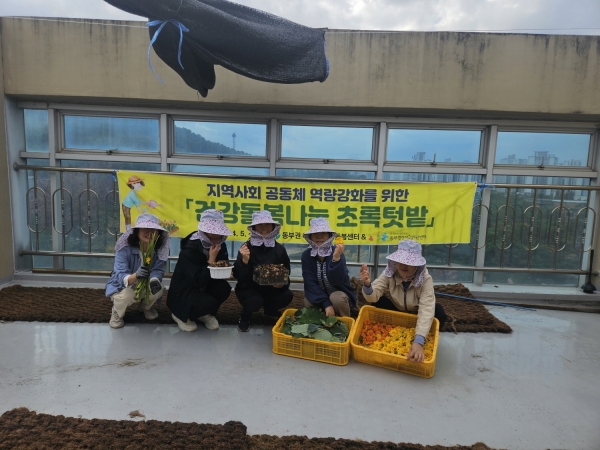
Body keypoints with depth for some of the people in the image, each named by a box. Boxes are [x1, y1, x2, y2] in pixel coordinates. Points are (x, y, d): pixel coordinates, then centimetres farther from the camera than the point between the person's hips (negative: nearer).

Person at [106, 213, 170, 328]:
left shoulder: (159, 248, -20)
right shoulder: (125, 248, -30)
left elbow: (158, 270, -23)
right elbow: (122, 277, -37)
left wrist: (154, 280, -47)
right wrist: (135, 276, -61)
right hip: (121, 285, -3)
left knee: (158, 287, -28)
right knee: (126, 295, -35)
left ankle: (146, 306, 10)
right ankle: (117, 312, 4)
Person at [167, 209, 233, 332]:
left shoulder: (220, 245, -7)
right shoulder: (190, 249, -26)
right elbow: (198, 280, -32)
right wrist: (211, 260, -31)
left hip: (203, 287, 6)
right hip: (183, 291, -6)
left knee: (224, 288, -22)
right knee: (209, 303, -30)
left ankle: (205, 314, 7)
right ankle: (181, 315, 2)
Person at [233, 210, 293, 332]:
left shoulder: (279, 249, -5)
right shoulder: (246, 247, -16)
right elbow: (238, 276, -21)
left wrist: (283, 284, -23)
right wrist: (244, 260, -38)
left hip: (271, 289, 4)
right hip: (249, 288, -4)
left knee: (287, 295, -22)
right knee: (255, 301, -34)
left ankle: (270, 311, 14)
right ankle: (244, 317, 4)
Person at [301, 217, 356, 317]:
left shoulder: (336, 252, -20)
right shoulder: (306, 255, -12)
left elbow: (338, 281, -33)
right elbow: (310, 283, -16)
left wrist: (336, 258, -49)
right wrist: (326, 304, -27)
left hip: (339, 294, -2)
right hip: (318, 295, 2)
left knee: (337, 298, -33)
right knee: (308, 301, -28)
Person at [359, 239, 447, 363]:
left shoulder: (425, 279, -29)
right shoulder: (390, 273, -21)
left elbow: (427, 310, -40)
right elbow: (373, 296, -28)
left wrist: (418, 341, -52)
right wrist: (367, 284, -53)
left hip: (417, 317, -1)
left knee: (438, 312, -31)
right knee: (378, 302, -27)